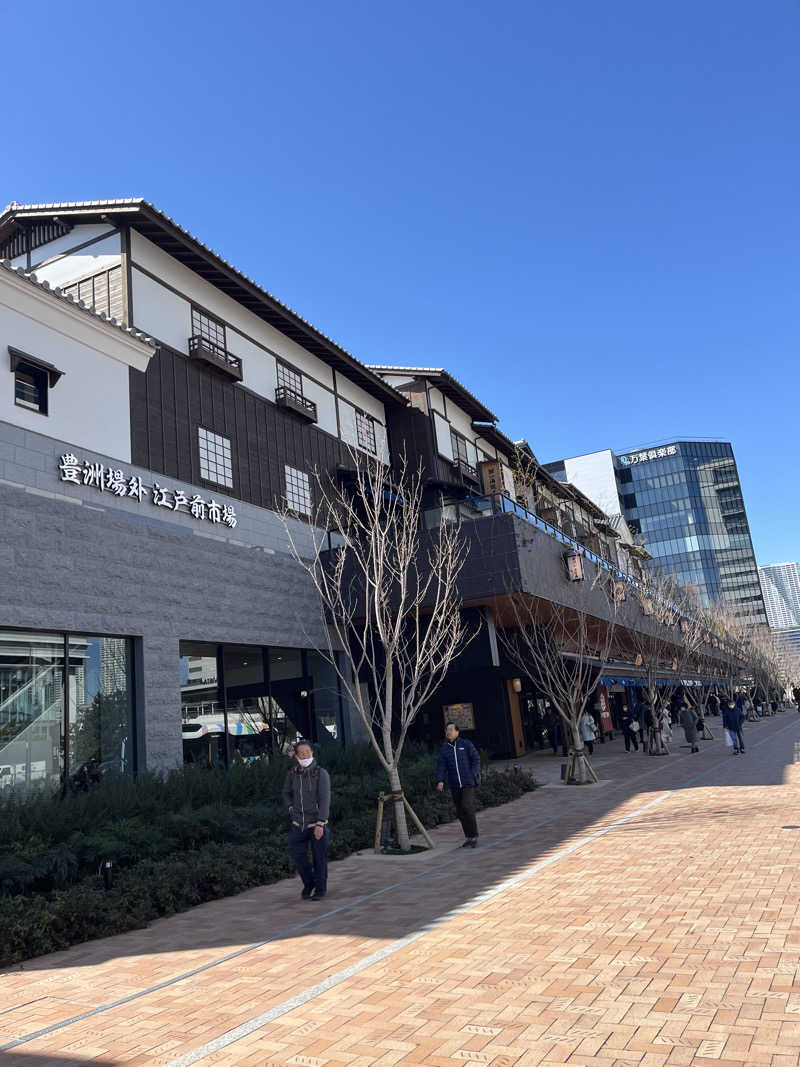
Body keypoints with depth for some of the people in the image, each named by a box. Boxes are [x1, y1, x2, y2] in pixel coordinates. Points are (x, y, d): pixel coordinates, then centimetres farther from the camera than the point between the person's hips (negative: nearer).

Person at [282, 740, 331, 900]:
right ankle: (308, 883, 27)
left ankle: (320, 889, 24)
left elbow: (325, 800, -16)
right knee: (296, 853, 2)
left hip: (317, 824, -4)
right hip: (298, 824, 4)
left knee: (319, 858, 4)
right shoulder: (293, 773, 1)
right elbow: (286, 793, 21)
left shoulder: (321, 773, -12)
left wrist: (320, 824, -21)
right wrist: (291, 809, 6)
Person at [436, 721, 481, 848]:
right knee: (460, 812, 6)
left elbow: (476, 759, 3)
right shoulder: (444, 749, 8)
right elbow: (441, 766, 3)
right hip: (454, 785, 4)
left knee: (467, 808, -15)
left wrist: (473, 775, -6)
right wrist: (440, 780, -11)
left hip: (468, 783, -4)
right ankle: (468, 837, 17)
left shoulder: (466, 744, 0)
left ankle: (473, 836, -3)